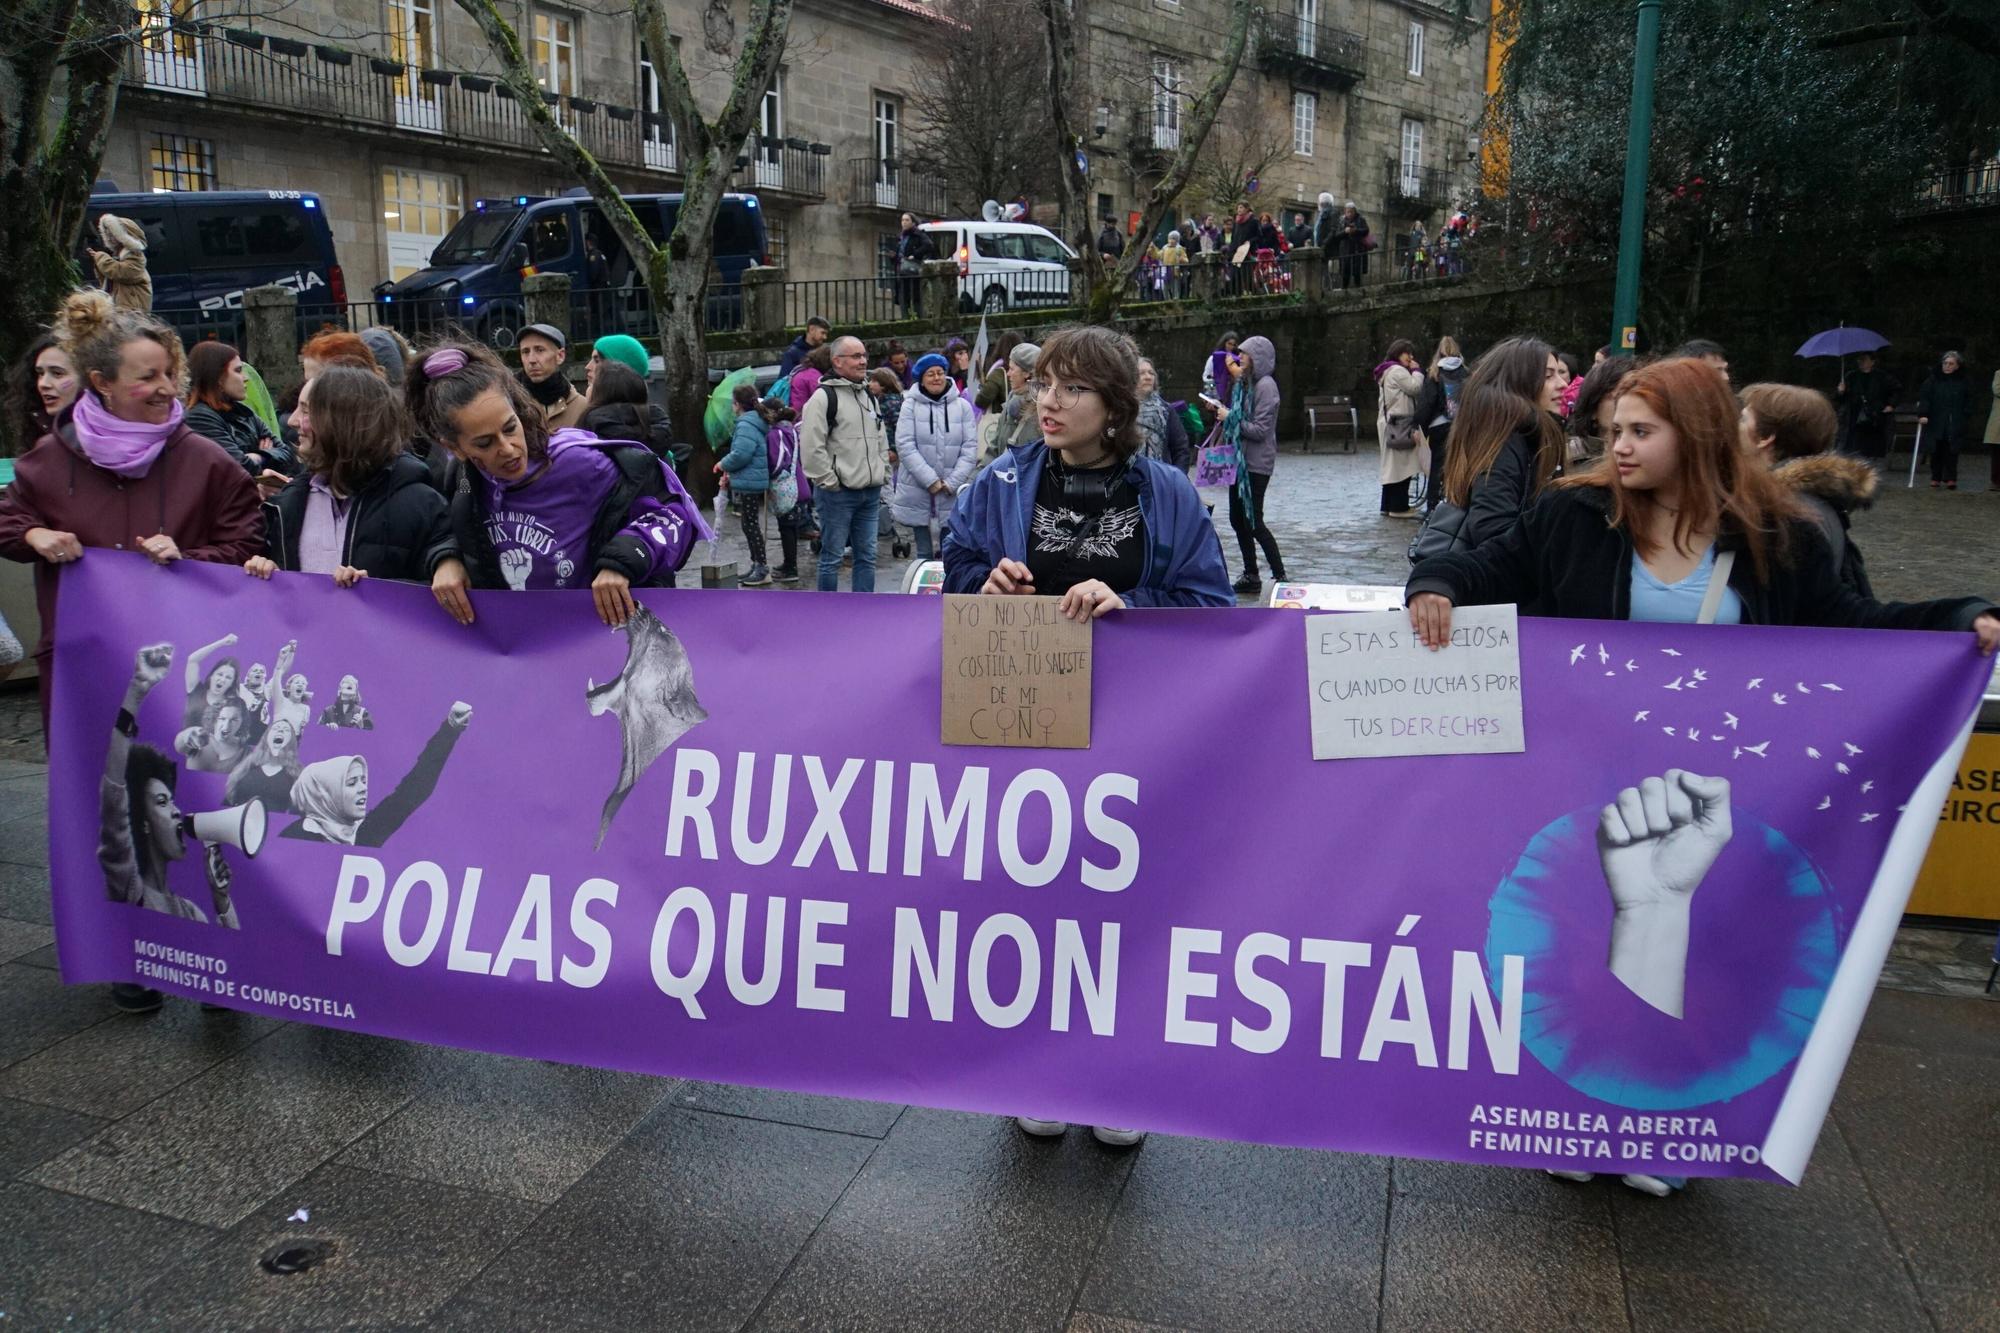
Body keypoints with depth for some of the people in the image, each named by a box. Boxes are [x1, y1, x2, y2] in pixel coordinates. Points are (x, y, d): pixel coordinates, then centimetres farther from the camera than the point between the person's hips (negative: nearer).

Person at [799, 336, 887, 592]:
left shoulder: (868, 397, 17)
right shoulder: (823, 397, -9)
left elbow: (881, 442, 24)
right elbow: (811, 447, -15)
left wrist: (881, 475, 14)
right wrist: (830, 482, -15)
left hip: (870, 494, 7)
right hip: (837, 494, -7)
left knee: (867, 556, 10)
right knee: (832, 557, 0)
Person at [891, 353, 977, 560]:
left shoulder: (962, 406, 3)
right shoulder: (911, 405, -1)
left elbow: (970, 447, -1)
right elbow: (905, 445, -8)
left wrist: (952, 482, -10)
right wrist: (930, 480, -14)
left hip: (953, 493, 1)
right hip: (918, 492, -1)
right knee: (924, 554, 8)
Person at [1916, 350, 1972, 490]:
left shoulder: (1964, 381, 5)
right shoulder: (1934, 379, 2)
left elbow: (1968, 403, 6)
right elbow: (1924, 397, -4)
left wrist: (1967, 419, 0)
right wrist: (1922, 414, -16)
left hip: (1955, 424, 0)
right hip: (1936, 422, 0)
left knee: (1951, 451, -2)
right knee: (1937, 451, 3)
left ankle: (1950, 478, 3)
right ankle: (1935, 478, 11)